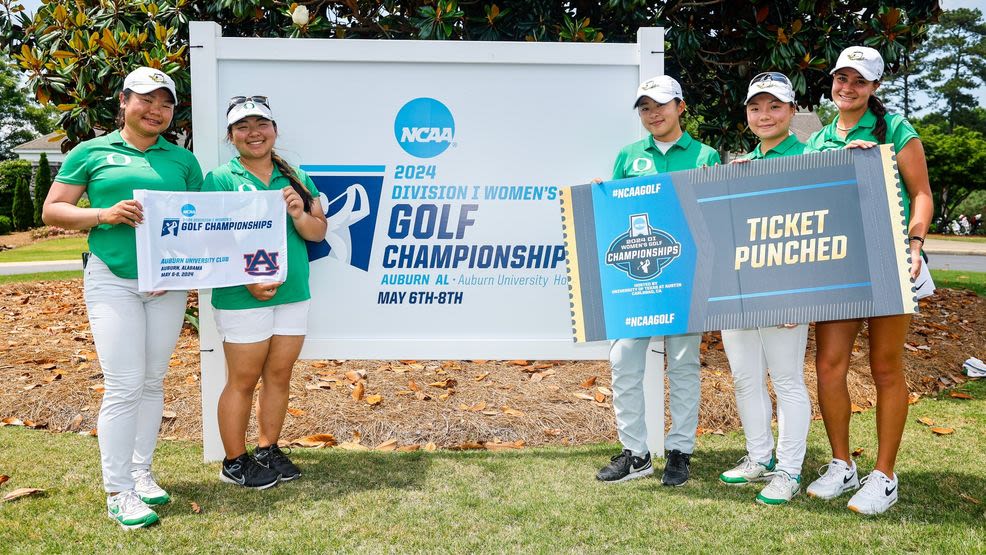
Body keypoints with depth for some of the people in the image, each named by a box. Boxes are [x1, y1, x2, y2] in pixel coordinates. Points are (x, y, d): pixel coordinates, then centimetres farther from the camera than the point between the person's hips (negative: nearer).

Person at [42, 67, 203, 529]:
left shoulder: (182, 160, 11)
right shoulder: (92, 153, 4)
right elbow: (52, 210, 2)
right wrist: (105, 215, -14)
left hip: (167, 283, 4)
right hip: (112, 279, -3)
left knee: (153, 382, 11)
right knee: (124, 385, -8)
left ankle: (141, 472, 25)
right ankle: (118, 492, 1)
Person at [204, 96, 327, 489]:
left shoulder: (296, 177, 10)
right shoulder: (220, 179, -4)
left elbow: (318, 232, 9)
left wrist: (299, 215, -13)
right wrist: (249, 280, -22)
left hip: (293, 294, 5)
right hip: (243, 298, -5)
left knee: (279, 375, 12)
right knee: (243, 380, 2)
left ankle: (268, 452, 27)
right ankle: (235, 462, 15)